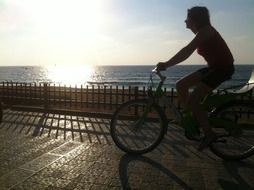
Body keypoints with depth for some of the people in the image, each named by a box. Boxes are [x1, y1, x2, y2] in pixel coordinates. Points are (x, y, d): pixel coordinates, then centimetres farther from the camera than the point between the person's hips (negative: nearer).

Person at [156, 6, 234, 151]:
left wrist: (166, 64, -26)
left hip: (223, 68, -9)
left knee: (192, 100, -15)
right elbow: (186, 52, 14)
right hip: (213, 67, 9)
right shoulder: (202, 32, 14)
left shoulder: (205, 31, -16)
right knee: (181, 85, 3)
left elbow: (186, 52, -26)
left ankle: (209, 134, -1)